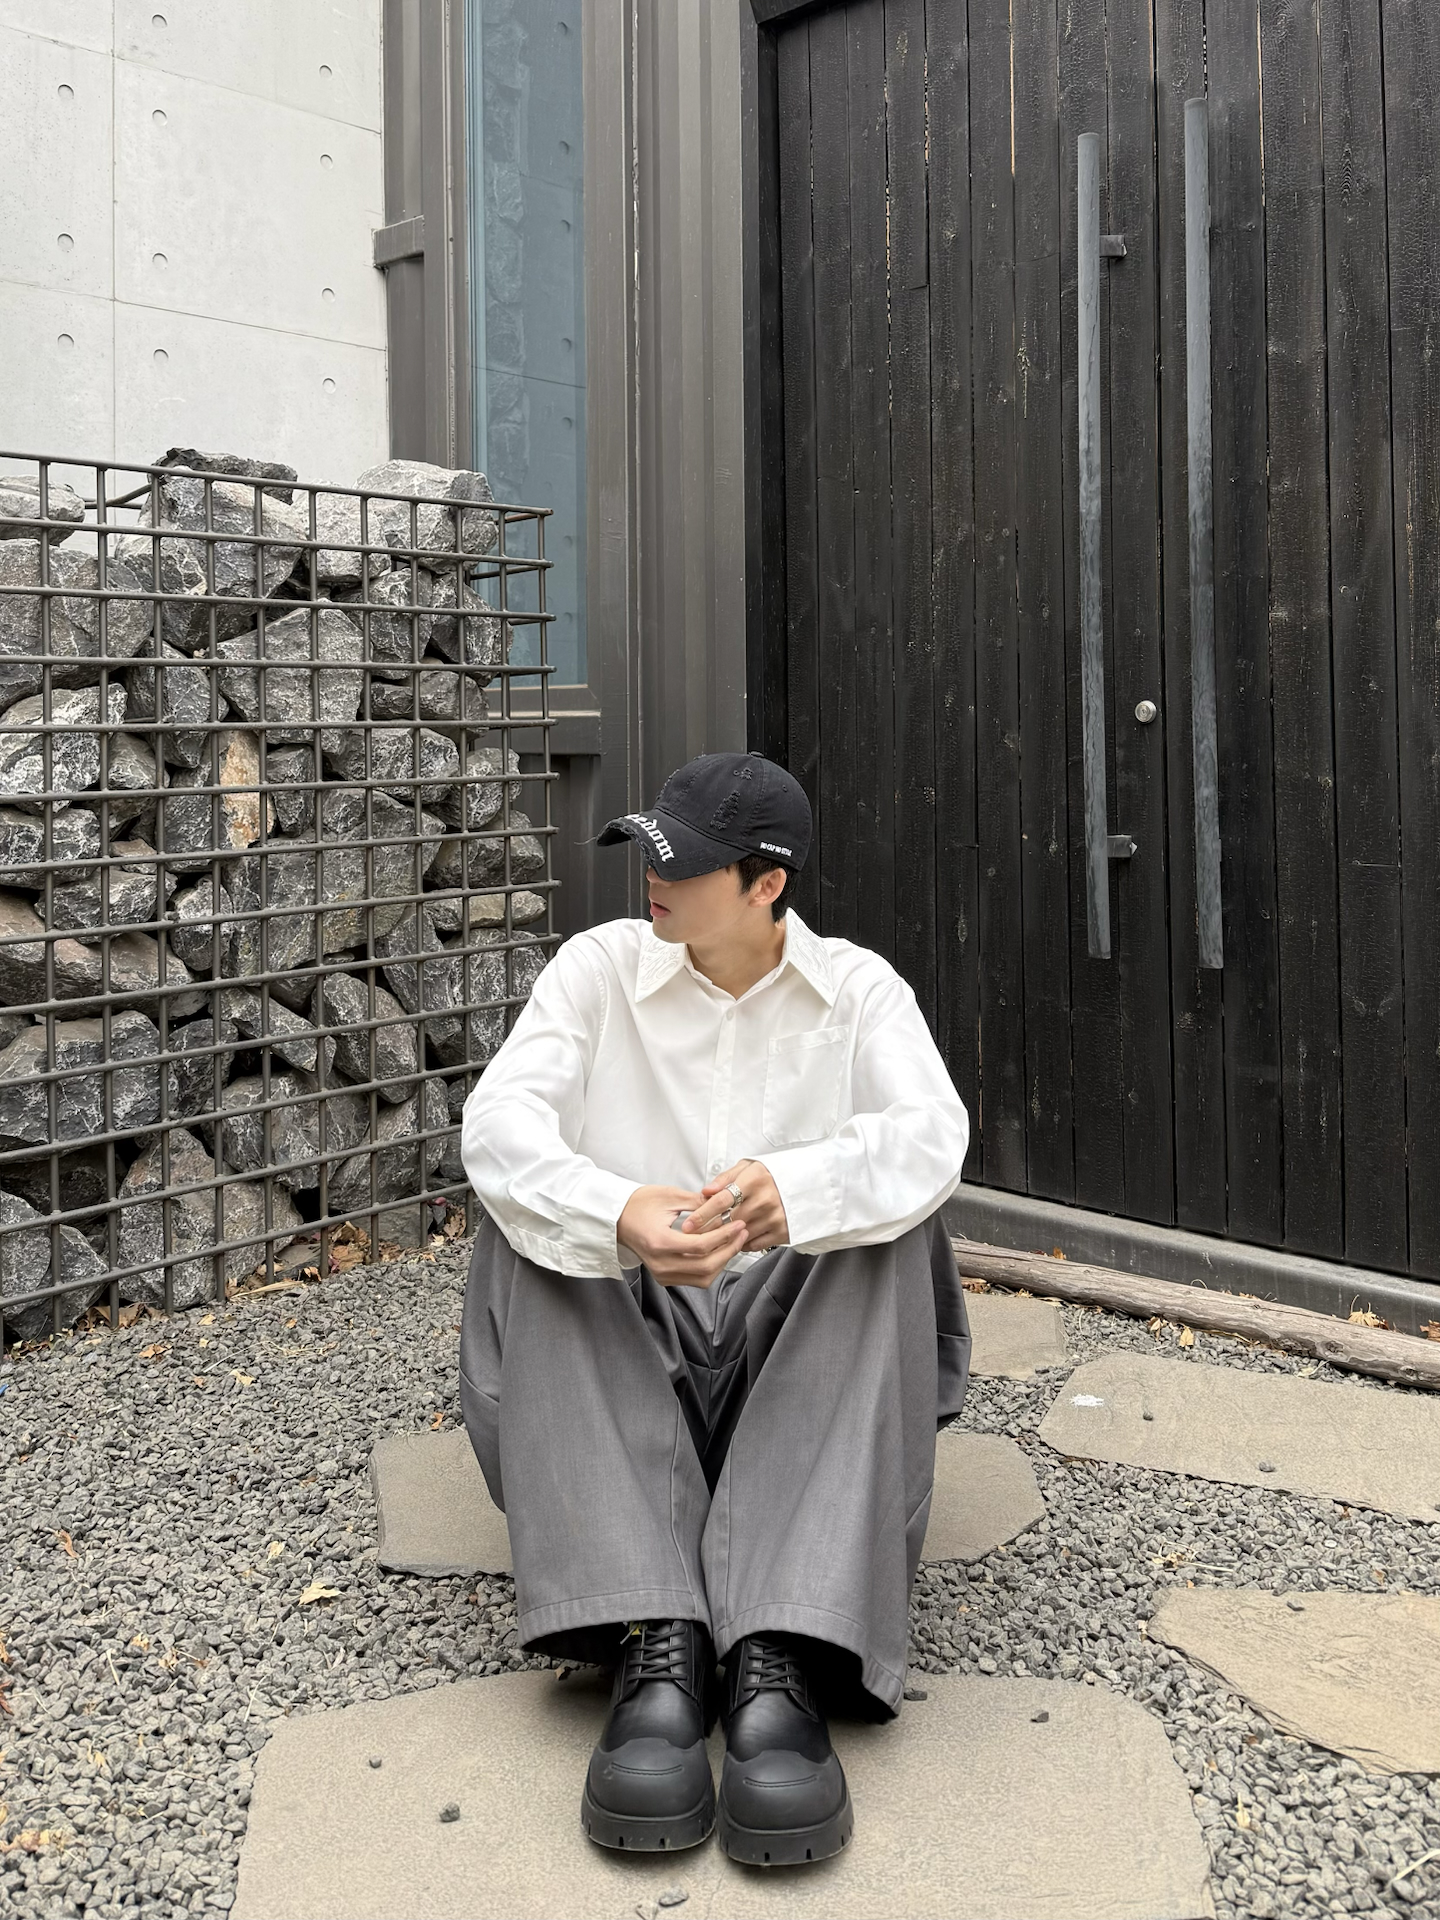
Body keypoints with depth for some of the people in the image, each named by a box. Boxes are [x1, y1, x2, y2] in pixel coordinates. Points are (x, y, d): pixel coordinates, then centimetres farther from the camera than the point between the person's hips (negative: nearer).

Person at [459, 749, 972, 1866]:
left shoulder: (859, 989, 0)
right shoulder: (602, 967, 1)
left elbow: (932, 1132, -20)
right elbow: (498, 1118, -16)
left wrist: (794, 1188, -43)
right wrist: (616, 1216, -38)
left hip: (796, 1353, -1)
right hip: (627, 1353, 1)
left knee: (896, 1229, -29)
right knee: (525, 1233, -26)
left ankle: (783, 1658, -40)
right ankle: (656, 1640, -36)